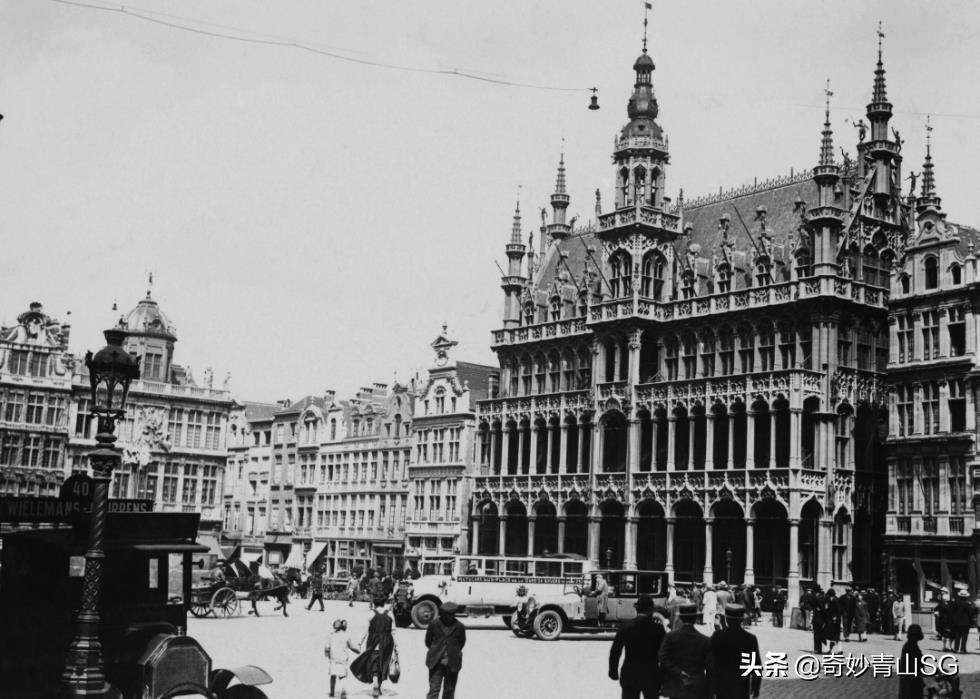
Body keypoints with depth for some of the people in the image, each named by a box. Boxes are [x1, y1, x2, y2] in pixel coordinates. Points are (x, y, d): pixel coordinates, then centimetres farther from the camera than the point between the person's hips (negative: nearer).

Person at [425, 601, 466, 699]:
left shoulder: (459, 626, -6)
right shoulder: (434, 624, -6)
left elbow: (462, 642, 10)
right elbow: (428, 641, 8)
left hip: (452, 664, 1)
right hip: (436, 662, -1)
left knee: (449, 691, 11)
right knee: (434, 689, -7)